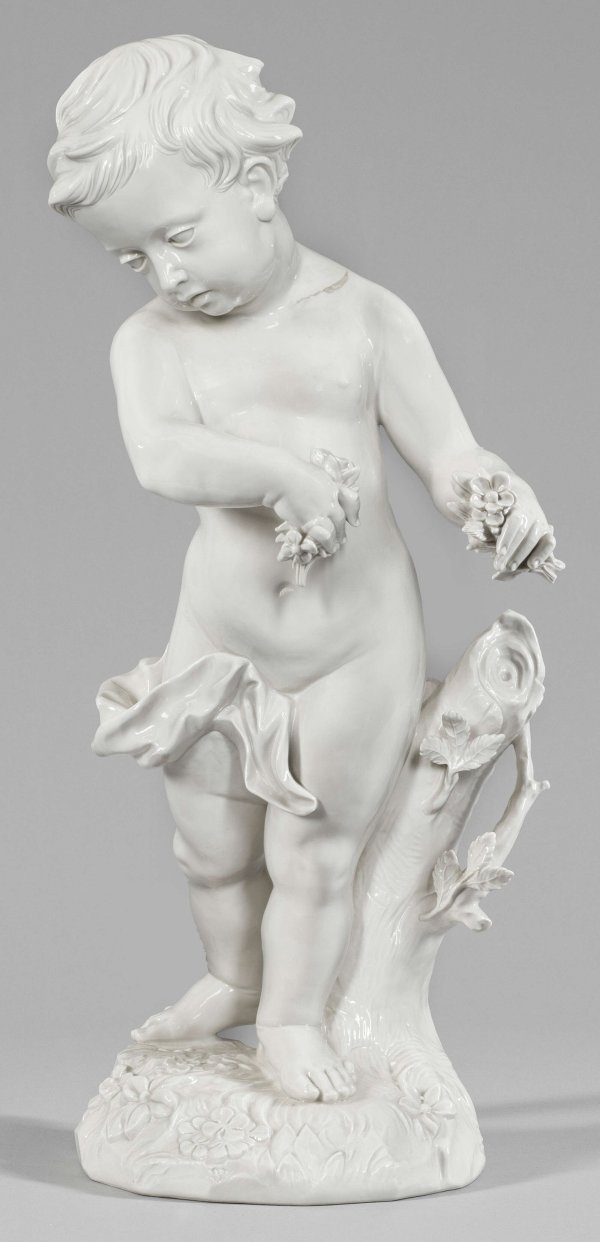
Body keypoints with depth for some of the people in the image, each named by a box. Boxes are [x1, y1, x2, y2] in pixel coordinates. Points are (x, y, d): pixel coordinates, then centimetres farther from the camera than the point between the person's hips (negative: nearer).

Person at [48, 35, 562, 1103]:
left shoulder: (363, 317, -8)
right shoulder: (150, 340, -6)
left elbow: (447, 456, -9)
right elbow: (162, 458, -25)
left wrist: (502, 506, -29)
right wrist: (287, 473, -35)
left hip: (357, 643, -2)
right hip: (219, 641, 2)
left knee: (316, 854, 9)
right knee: (212, 846, 17)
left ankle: (293, 1016, 33)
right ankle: (231, 979, 45)